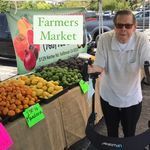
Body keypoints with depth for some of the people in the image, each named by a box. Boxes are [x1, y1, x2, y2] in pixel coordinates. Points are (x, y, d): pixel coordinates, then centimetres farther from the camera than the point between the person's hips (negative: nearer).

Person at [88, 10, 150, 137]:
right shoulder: (104, 39, -18)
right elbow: (100, 65, -15)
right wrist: (93, 69, -38)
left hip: (132, 98, 0)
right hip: (109, 96, 1)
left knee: (130, 135, 20)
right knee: (111, 133, 23)